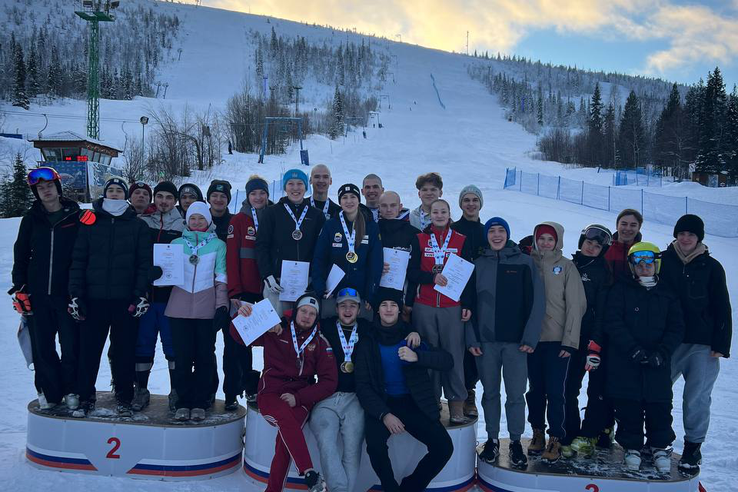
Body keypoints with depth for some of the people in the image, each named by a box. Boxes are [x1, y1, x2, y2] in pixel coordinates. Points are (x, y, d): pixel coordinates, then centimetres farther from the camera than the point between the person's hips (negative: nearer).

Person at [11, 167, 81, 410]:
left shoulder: (76, 217, 1)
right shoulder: (31, 219, 9)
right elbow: (21, 255, 12)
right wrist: (19, 287, 5)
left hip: (68, 292, -3)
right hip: (37, 294, 3)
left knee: (71, 345, -1)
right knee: (42, 347, 6)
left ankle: (71, 390, 14)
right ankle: (49, 391, 18)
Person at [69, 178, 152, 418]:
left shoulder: (138, 226, 7)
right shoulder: (90, 222, 8)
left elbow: (144, 263, 2)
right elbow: (78, 261, 6)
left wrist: (141, 294, -7)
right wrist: (75, 294, -2)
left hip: (125, 299, -1)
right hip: (94, 299, 1)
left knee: (124, 352, 5)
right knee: (89, 350, 3)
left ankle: (124, 399, 15)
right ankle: (86, 398, 16)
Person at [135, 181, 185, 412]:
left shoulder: (184, 226, 4)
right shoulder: (142, 223, 8)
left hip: (171, 295, -2)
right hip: (145, 293, 2)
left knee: (173, 345, 2)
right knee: (143, 345, 7)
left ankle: (176, 392, 12)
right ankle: (141, 391, 18)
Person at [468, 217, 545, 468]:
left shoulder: (525, 262, 2)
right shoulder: (478, 264, 7)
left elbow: (536, 301, -1)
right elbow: (469, 303, 6)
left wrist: (530, 338, -8)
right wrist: (471, 338, -2)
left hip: (516, 341, -2)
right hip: (485, 341, 2)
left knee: (516, 393, 0)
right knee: (490, 392, 9)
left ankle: (516, 442, 13)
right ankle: (492, 439, 21)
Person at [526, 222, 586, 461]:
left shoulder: (566, 266, 0)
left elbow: (575, 305, -3)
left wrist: (570, 340, -9)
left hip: (557, 340, -3)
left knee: (555, 390, -4)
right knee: (535, 389, 10)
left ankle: (555, 439, 6)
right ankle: (537, 433, 23)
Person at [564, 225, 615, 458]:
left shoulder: (603, 272, -2)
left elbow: (602, 311, -8)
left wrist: (595, 345, -16)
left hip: (597, 339, -4)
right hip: (573, 338, 4)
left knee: (598, 390, 0)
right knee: (569, 389, 1)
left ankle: (588, 436, 10)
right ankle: (569, 437, 8)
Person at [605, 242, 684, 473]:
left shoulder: (667, 294, 11)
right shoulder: (621, 289, 5)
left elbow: (676, 328, 6)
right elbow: (613, 323, -5)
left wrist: (662, 353, -11)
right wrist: (633, 349, -16)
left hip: (657, 362, 2)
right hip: (624, 360, -1)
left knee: (659, 405, 0)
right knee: (628, 404, 1)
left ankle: (660, 446, 20)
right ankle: (632, 447, 18)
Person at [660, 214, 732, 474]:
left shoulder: (711, 267, 4)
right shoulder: (663, 261, 4)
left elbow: (722, 308, 4)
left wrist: (721, 345, -3)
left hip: (703, 345, -1)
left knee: (697, 398, -1)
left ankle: (692, 448, 11)